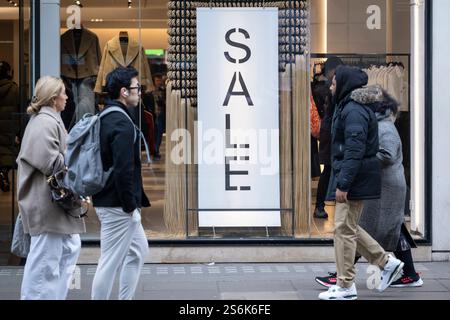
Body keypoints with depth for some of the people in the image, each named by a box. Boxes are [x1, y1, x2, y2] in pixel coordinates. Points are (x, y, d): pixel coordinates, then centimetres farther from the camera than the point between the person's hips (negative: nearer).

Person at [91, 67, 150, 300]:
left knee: (138, 251, 21)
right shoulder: (122, 123, -19)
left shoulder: (106, 118, 12)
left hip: (109, 200, 11)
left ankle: (126, 298, 25)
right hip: (118, 206, -11)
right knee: (111, 261, -3)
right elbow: (123, 169, -25)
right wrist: (130, 204, -17)